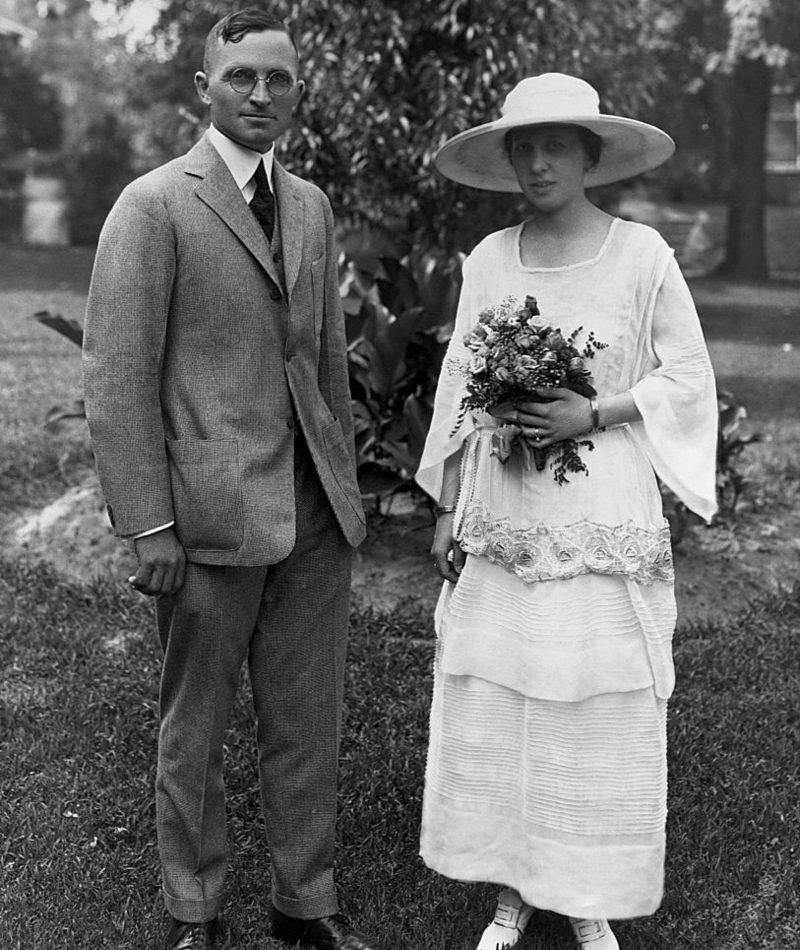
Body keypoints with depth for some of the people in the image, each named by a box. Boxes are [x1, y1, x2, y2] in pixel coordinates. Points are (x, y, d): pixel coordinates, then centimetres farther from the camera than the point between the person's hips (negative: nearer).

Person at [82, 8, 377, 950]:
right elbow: (116, 377, -10)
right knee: (193, 731, 10)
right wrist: (150, 525, -14)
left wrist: (343, 485, 14)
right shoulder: (153, 205, -6)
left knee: (308, 724, 13)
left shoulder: (312, 205, 14)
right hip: (209, 516, -5)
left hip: (314, 515, 6)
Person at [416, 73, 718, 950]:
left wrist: (593, 414, -15)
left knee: (601, 715, 3)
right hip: (501, 520, 3)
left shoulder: (642, 253, -5)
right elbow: (459, 389, 9)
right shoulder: (488, 260, 4)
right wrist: (448, 509, 8)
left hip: (605, 520, -2)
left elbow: (689, 377, 0)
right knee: (490, 706, 6)